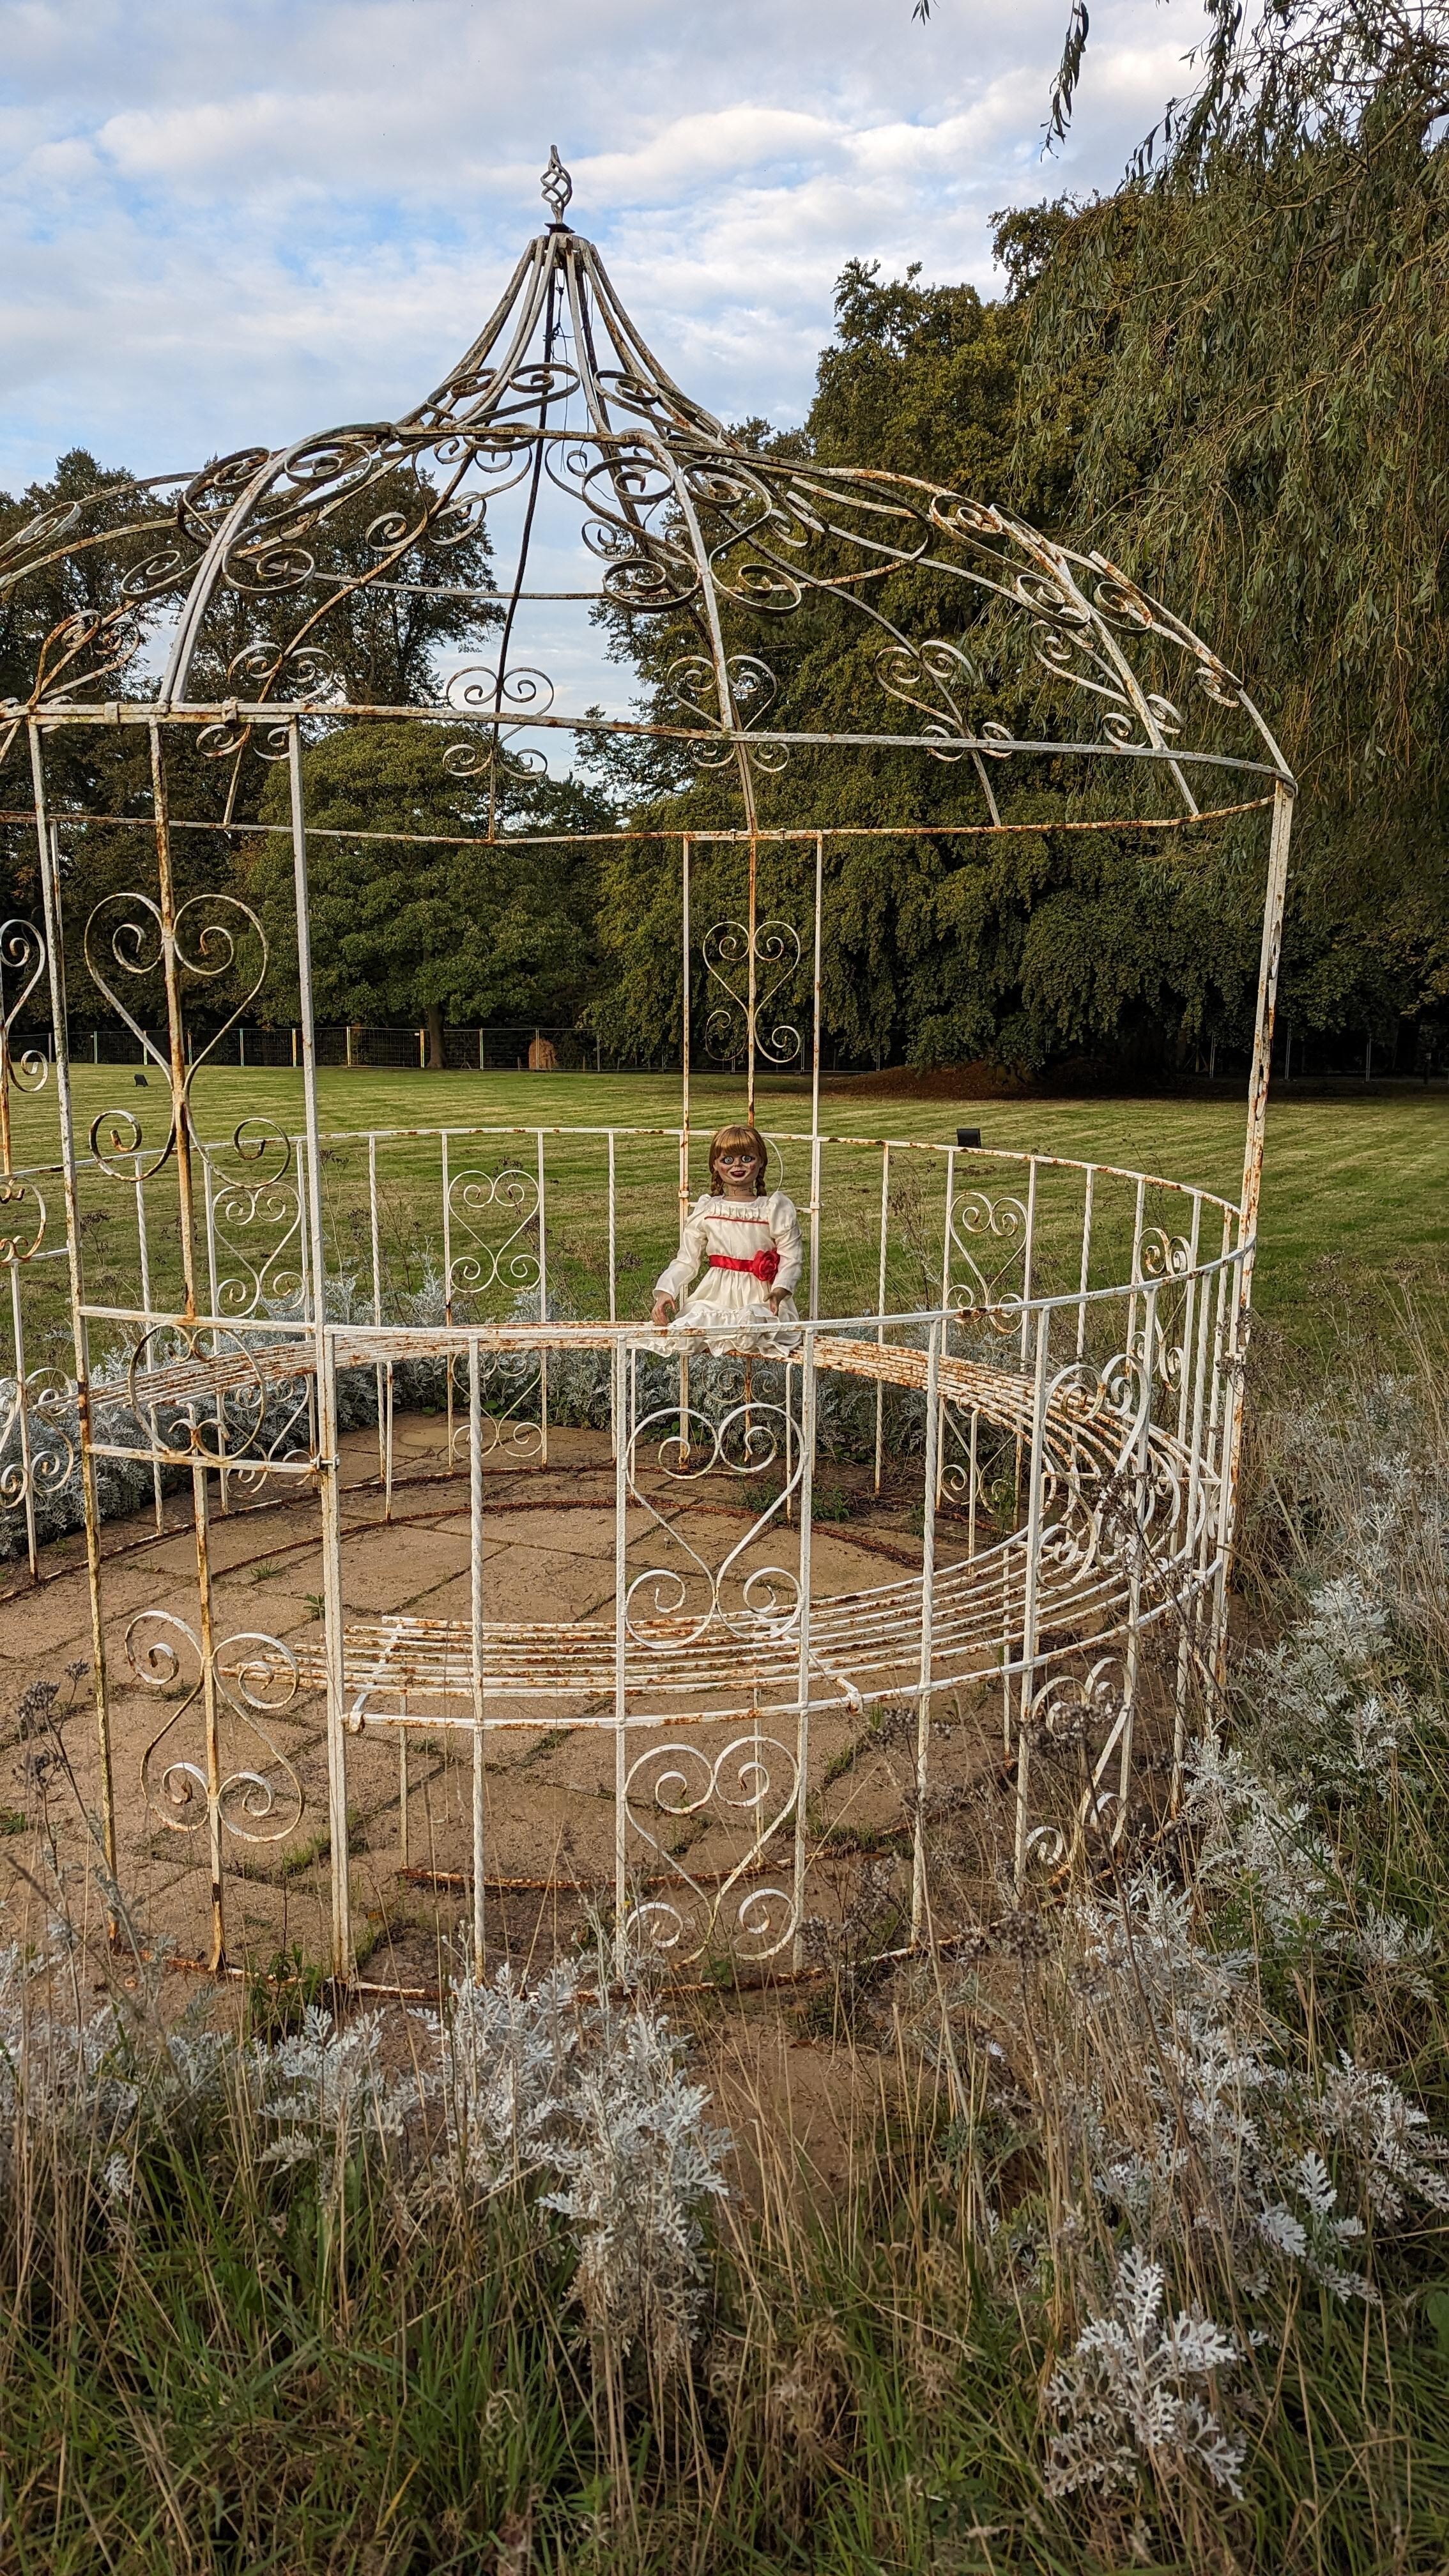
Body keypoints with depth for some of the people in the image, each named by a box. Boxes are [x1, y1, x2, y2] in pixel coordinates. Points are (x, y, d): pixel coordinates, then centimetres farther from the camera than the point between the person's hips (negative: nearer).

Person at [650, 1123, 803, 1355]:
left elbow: (792, 1258, -3)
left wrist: (780, 1290, -23)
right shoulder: (706, 1211, 7)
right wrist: (665, 1290, -10)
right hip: (716, 1296, 2)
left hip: (762, 1298, -1)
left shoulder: (776, 1208, 0)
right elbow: (686, 1260, 9)